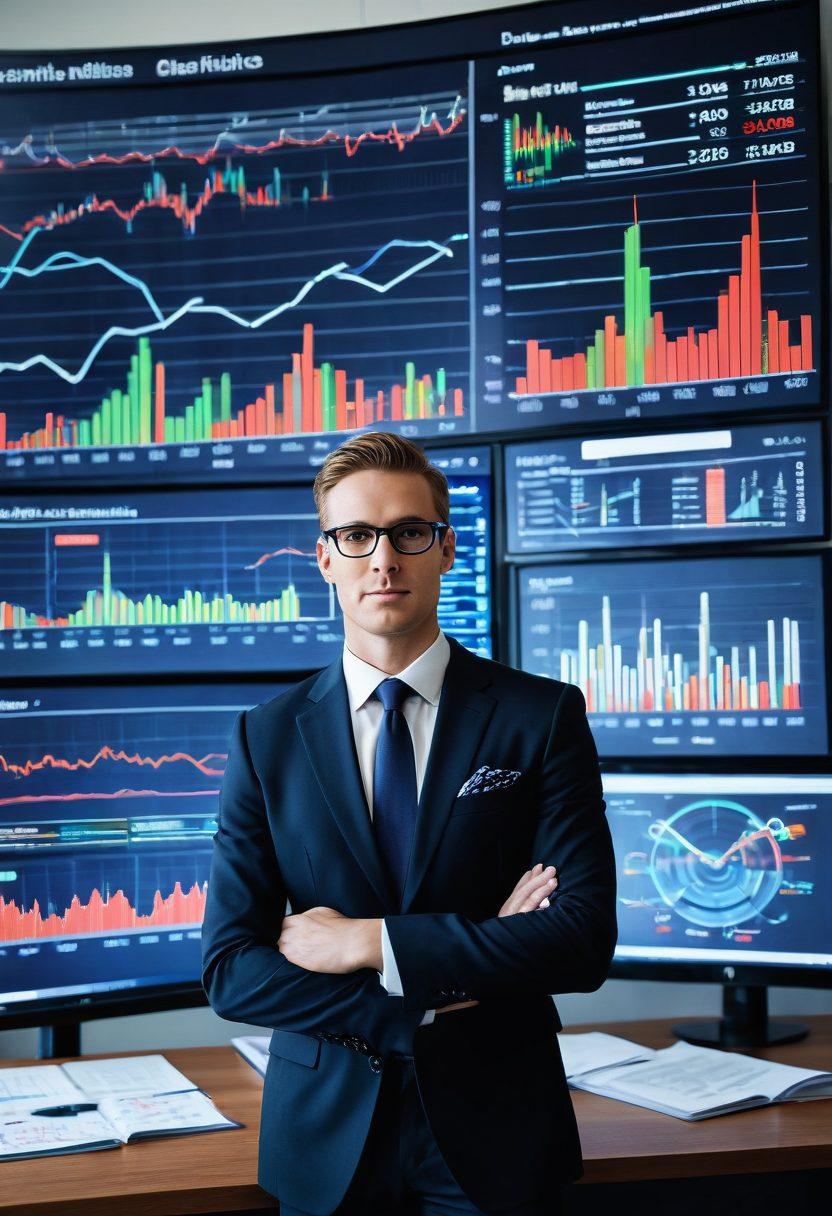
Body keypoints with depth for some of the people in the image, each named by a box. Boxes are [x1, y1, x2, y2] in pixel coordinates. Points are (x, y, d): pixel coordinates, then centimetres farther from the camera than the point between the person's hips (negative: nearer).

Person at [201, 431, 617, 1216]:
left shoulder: (544, 717, -7)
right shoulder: (267, 738, -3)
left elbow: (586, 939, -15)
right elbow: (230, 971, -8)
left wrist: (368, 943, -18)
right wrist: (430, 999, -17)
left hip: (494, 1136, -1)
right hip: (326, 1138, 2)